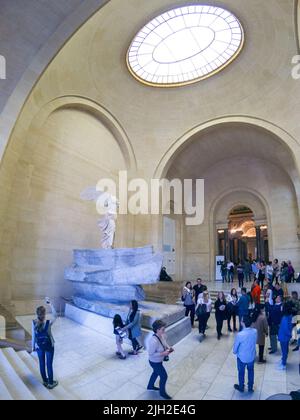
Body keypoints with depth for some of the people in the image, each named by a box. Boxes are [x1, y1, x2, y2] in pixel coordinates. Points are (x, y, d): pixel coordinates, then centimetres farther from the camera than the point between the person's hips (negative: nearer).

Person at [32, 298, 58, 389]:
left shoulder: (34, 322, -18)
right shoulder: (48, 323, -29)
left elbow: (33, 336, -6)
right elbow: (55, 316, -11)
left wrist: (33, 346, 9)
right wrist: (51, 304, -19)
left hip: (39, 346, 3)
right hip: (49, 346, -3)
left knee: (42, 364, 22)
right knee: (49, 365, 14)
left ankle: (45, 381, 40)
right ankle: (51, 383, 30)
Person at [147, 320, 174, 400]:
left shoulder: (161, 335, -13)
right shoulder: (154, 341, -40)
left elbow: (164, 343, 7)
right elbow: (151, 354, -30)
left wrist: (168, 348, -13)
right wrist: (163, 353, -31)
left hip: (159, 360, 8)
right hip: (155, 362, -8)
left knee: (156, 373, 31)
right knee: (164, 376, 12)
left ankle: (150, 386, 57)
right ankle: (162, 392, 40)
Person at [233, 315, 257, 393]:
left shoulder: (240, 335, -35)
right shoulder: (255, 331, -21)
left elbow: (235, 346, -17)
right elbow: (255, 342, -1)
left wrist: (235, 352, 6)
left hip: (242, 357, -3)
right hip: (252, 356, 3)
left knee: (241, 372, 22)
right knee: (251, 371, 28)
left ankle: (241, 387, 43)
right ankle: (250, 387, 46)